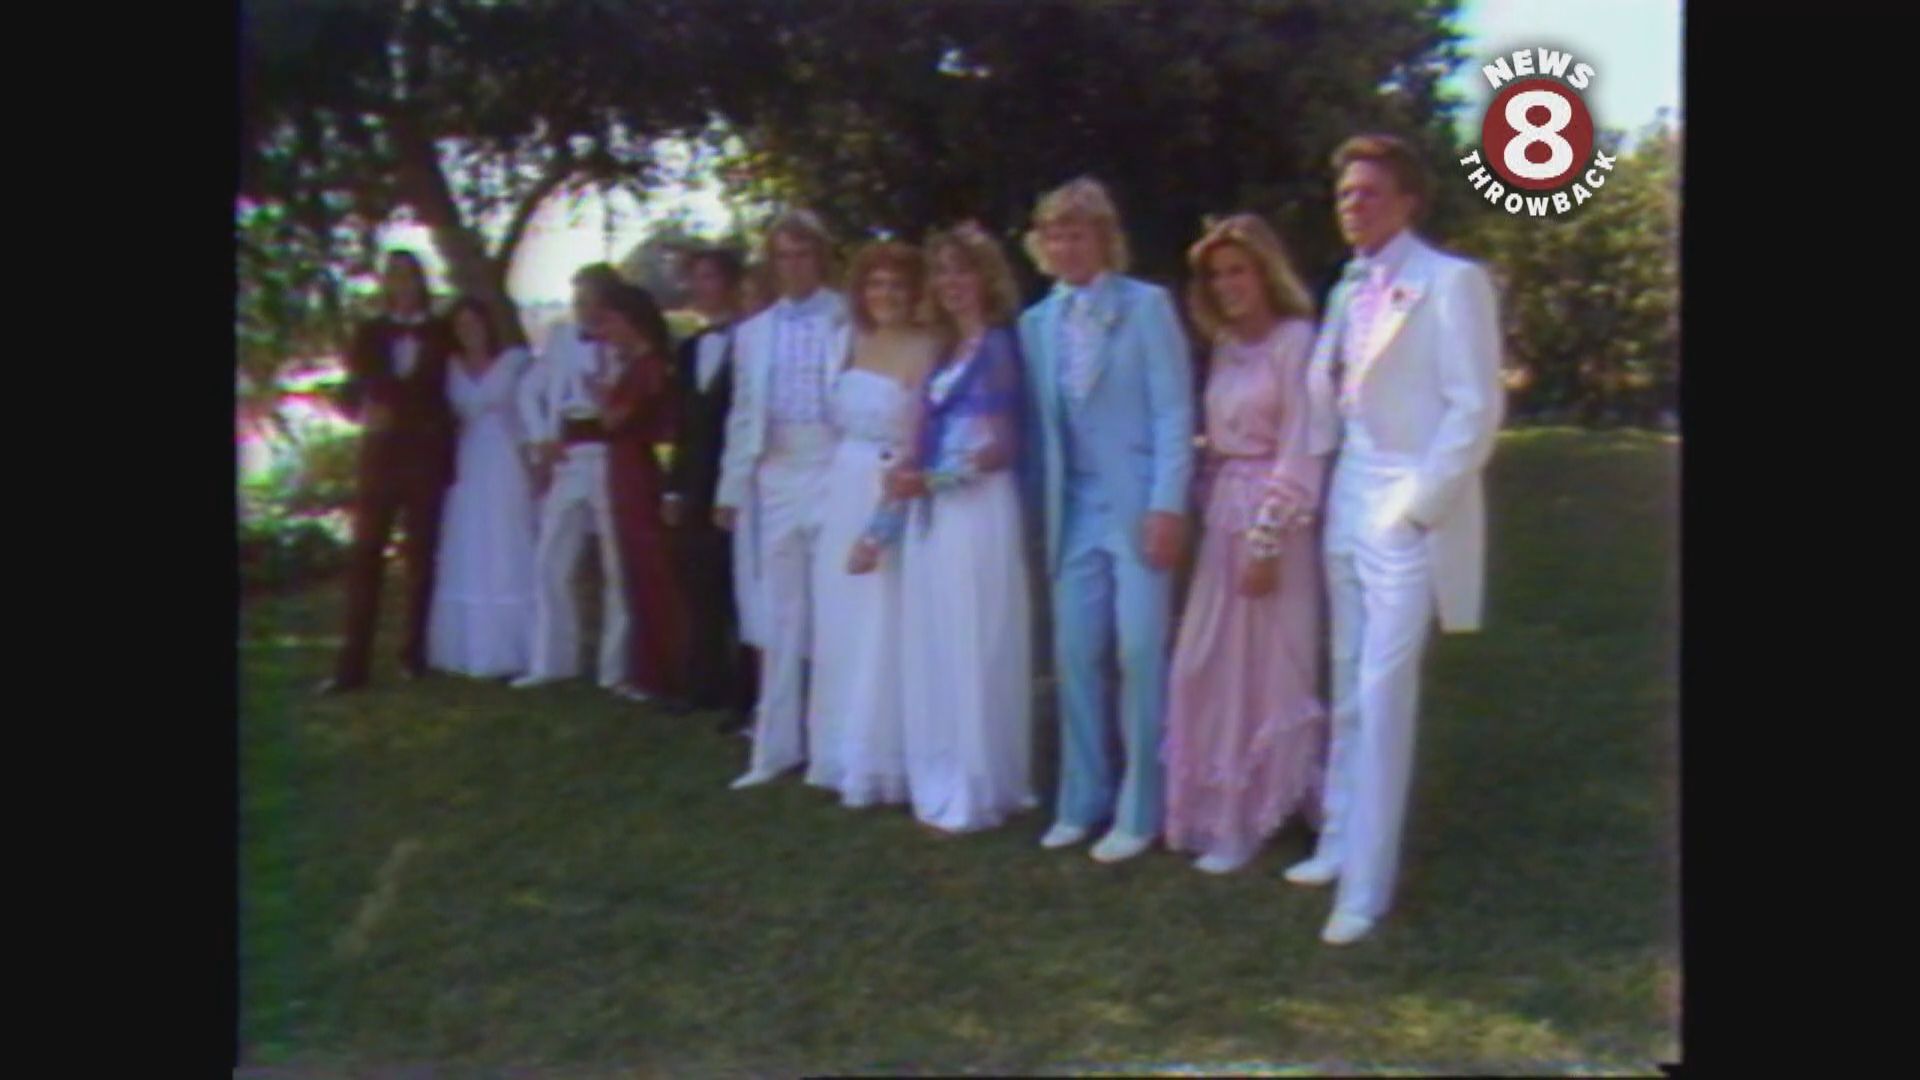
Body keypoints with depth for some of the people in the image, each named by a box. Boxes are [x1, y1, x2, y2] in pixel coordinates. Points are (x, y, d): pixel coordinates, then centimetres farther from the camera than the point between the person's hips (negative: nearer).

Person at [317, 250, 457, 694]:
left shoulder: (444, 333, 8)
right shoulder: (370, 332, 12)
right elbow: (349, 392, 8)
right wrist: (364, 411, -12)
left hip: (427, 456, -1)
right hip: (380, 454, 1)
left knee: (422, 555, 3)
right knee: (364, 554, -5)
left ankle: (415, 654, 9)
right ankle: (352, 664, -7)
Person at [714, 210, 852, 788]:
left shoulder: (851, 321, -1)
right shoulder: (752, 332, 15)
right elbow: (743, 416, 16)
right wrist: (731, 489, 13)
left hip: (836, 475, -4)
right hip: (773, 480, 5)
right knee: (779, 618, 9)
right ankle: (777, 746, 16)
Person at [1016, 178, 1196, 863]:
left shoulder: (1147, 305, -3)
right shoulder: (1036, 322, 11)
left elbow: (1174, 411, -8)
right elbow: (1040, 426, 12)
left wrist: (1168, 505, -16)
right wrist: (1040, 509, 6)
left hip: (1138, 503, -5)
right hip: (1074, 509, 5)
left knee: (1139, 656, -2)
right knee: (1076, 656, 7)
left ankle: (1139, 811, 9)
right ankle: (1083, 801, 20)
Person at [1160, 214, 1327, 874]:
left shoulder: (1296, 340, -10)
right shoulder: (1226, 346, 12)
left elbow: (1300, 454, -14)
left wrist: (1267, 540, -17)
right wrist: (1207, 510, 5)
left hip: (1274, 519, -7)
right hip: (1222, 517, 7)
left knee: (1265, 670, 3)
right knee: (1208, 668, 10)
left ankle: (1249, 819, 15)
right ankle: (1216, 810, 24)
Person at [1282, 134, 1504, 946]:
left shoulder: (1451, 282, -8)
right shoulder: (1349, 290, 14)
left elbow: (1476, 409, -13)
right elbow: (1325, 397, 13)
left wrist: (1416, 506, -16)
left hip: (1409, 513, -7)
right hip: (1347, 507, 7)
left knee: (1383, 698, -7)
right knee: (1348, 691, 14)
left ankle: (1366, 887, -1)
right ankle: (1341, 844, 25)